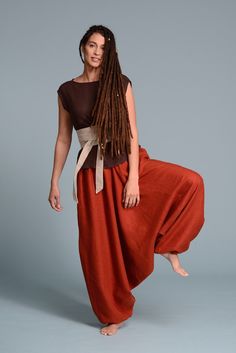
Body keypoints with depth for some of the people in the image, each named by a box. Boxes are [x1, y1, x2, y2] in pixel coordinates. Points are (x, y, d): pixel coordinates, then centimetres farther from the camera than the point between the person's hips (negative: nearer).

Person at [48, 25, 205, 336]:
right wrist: (54, 182, 6)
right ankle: (115, 314, 25)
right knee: (100, 246, 5)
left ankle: (167, 245, -1)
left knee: (191, 182, -22)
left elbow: (132, 133, -5)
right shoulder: (67, 90, 4)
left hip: (128, 164, 0)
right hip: (93, 175, 1)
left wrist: (133, 178, -14)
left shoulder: (120, 84, 0)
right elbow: (63, 139, 8)